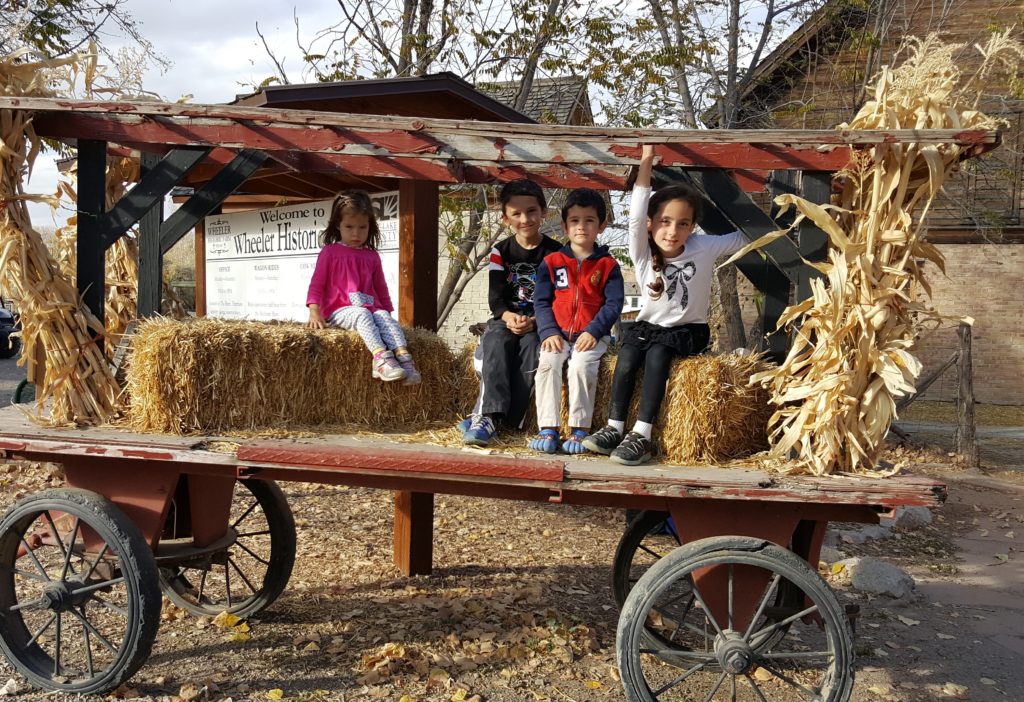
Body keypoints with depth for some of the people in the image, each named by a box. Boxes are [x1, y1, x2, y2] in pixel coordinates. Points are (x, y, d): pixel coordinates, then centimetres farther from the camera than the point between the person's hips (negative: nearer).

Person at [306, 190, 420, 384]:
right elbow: (317, 284, 4)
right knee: (363, 315, -35)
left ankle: (403, 358, -46)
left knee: (384, 316, -29)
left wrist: (387, 310, 16)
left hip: (370, 307, 4)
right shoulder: (330, 252, 7)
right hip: (339, 311, -4)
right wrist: (314, 312, -9)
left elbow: (381, 288, 26)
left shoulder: (372, 256, 19)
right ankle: (381, 358, -53)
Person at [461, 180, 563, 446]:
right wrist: (508, 316, -22)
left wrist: (534, 321, -21)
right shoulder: (501, 251, 7)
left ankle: (495, 416, -33)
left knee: (531, 344, -32)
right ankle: (490, 412, -40)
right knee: (496, 342, -30)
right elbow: (495, 298, 0)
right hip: (506, 319, 2)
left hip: (539, 322, -1)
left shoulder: (555, 252, 2)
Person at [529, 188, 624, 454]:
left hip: (592, 336, -2)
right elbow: (541, 301, 6)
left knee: (581, 365, -30)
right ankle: (548, 428, -23)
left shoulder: (607, 265, 4)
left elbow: (613, 304, -2)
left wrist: (593, 331, -15)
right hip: (558, 334, 2)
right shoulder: (552, 262, 9)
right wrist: (549, 332, -9)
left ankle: (580, 428, -20)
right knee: (547, 363, -26)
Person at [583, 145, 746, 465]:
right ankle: (614, 428, -22)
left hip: (688, 331, -1)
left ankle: (642, 436, -33)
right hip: (648, 325, 2)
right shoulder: (643, 253, -10)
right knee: (627, 356, -28)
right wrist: (646, 161, -31)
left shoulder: (704, 248, -8)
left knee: (657, 354, -31)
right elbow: (635, 215, -25)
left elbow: (745, 237, -1)